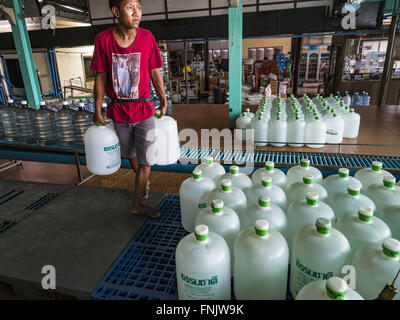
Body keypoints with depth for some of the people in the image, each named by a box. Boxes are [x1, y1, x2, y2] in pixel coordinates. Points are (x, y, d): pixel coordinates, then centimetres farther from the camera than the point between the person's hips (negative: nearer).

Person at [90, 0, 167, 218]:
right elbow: (101, 78, -2)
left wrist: (163, 101, 1)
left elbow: (155, 73, 1)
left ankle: (137, 205, 18)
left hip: (144, 110, -1)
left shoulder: (147, 37, -6)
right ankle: (144, 182, 48)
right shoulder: (104, 39, -6)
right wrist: (98, 111, 0)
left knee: (145, 161, 1)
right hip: (118, 111, 1)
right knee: (130, 155, 19)